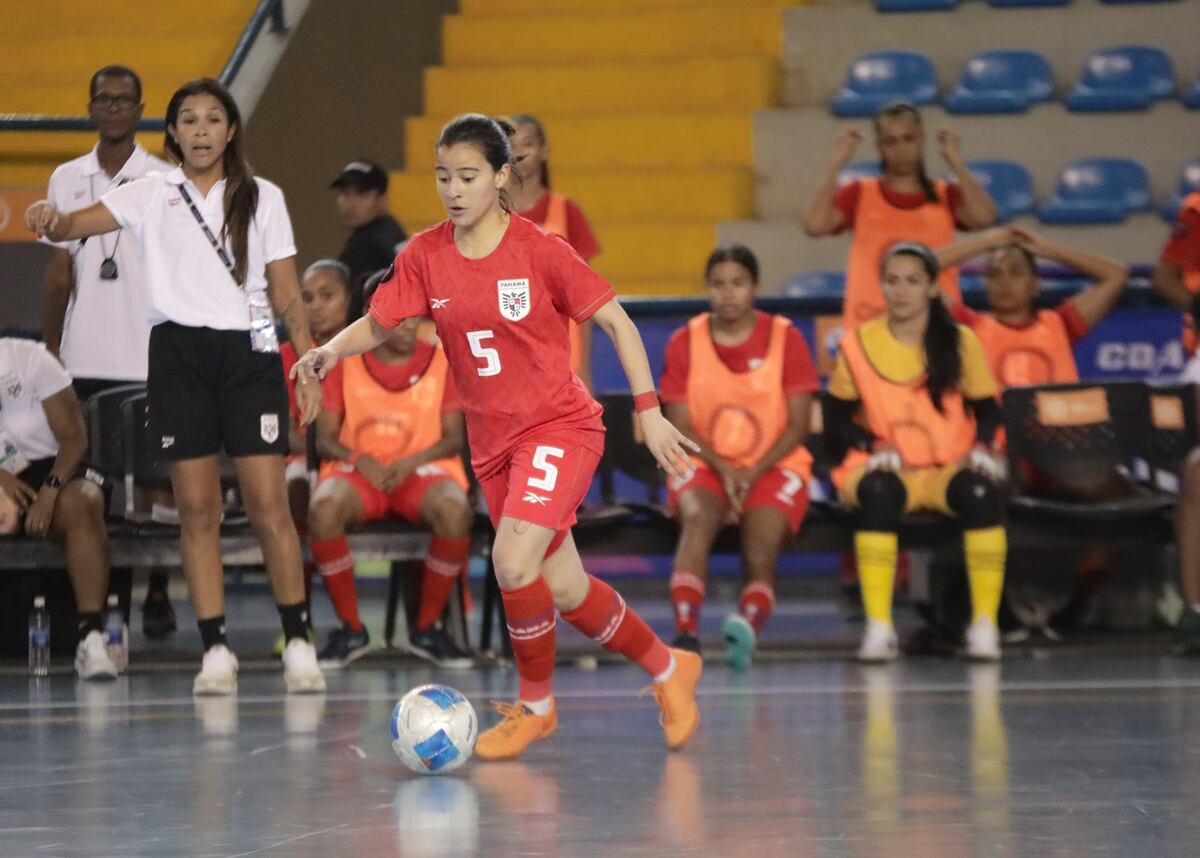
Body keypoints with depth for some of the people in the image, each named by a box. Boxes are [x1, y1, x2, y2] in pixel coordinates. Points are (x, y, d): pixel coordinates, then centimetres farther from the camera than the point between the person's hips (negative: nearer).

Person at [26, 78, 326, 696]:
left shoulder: (262, 197, 9)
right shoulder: (151, 195, 8)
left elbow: (286, 291, 9)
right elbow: (78, 224, -5)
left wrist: (309, 361, -1)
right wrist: (52, 221, -29)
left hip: (248, 349, -1)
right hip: (177, 350, 1)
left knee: (268, 502, -6)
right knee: (196, 506, 0)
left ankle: (298, 641, 2)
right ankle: (215, 649, 4)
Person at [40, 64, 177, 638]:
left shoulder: (167, 183, 1)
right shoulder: (67, 180, 10)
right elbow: (59, 272, 12)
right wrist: (49, 347, 7)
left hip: (150, 357, -3)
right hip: (84, 356, 3)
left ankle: (157, 594, 5)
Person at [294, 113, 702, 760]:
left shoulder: (539, 250, -13)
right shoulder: (425, 256, -1)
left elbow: (616, 321, -8)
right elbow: (378, 323, 1)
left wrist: (648, 410, -13)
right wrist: (333, 349, -21)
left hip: (560, 428, -5)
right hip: (492, 442, 5)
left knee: (513, 565, -23)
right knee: (565, 592, 10)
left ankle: (535, 704, 0)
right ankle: (667, 668, 33)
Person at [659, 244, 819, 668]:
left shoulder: (785, 338, 1)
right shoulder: (685, 342, 4)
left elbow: (798, 426, -2)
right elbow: (680, 426, 0)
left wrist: (753, 473, -14)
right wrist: (722, 469, -16)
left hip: (774, 465, 1)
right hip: (704, 463, -1)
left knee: (761, 549, -30)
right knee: (698, 517, -33)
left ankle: (749, 623, -44)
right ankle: (686, 634, -46)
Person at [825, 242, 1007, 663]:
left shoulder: (961, 342, 4)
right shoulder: (858, 344, 3)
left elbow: (987, 408, 10)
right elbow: (836, 419, 8)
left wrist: (981, 447, -12)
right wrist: (874, 445, -11)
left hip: (950, 469, 1)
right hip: (887, 468, 0)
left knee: (982, 492, -35)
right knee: (879, 492, -38)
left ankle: (985, 623, -25)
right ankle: (878, 627, -35)